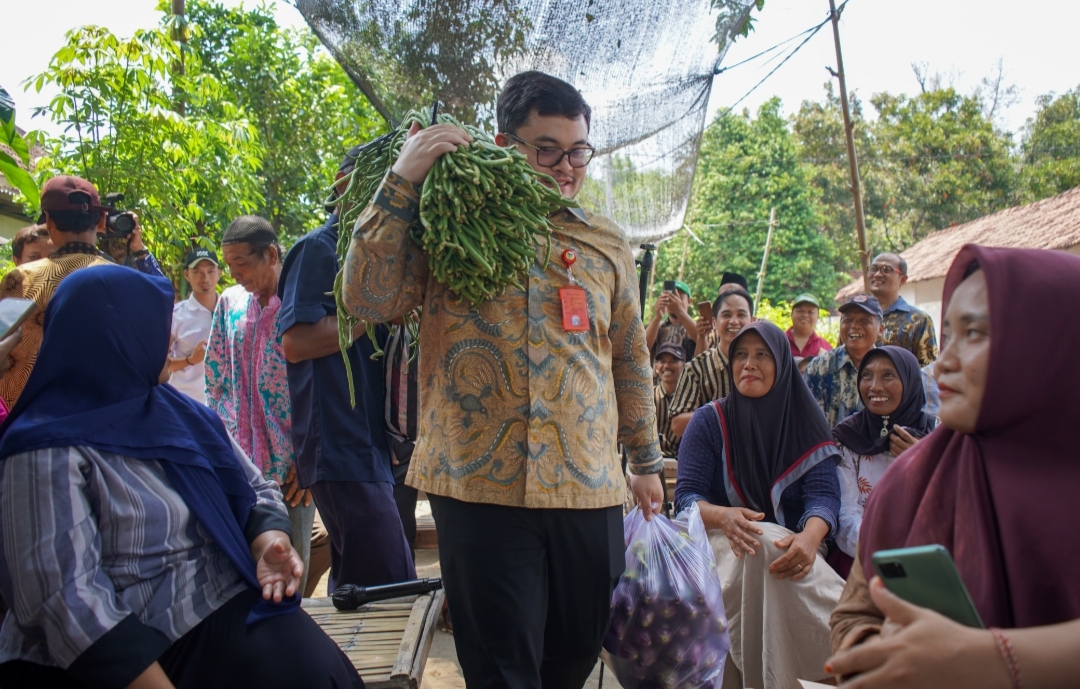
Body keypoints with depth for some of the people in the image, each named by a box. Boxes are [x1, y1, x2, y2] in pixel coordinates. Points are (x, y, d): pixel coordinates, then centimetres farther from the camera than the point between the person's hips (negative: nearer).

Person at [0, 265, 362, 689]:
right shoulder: (51, 449, -10)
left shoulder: (179, 412, 10)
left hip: (229, 611, 6)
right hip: (125, 655, -6)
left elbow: (255, 491, 13)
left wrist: (270, 541, -9)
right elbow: (69, 600, -18)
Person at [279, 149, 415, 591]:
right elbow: (295, 342, -18)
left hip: (369, 446, 9)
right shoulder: (319, 248, -7)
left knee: (354, 586, 15)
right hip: (340, 449, -9)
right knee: (392, 588, -11)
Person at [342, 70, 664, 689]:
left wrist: (647, 460, 19)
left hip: (588, 485, 4)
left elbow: (631, 358, 18)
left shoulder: (607, 243, 12)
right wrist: (403, 181, -11)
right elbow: (371, 300, -9)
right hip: (480, 483, -3)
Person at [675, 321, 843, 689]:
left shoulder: (806, 423, 5)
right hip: (721, 545, 0)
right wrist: (724, 517, -29)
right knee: (763, 542, -34)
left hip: (790, 545, 1)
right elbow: (686, 496, -5)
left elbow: (823, 494, -6)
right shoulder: (709, 420, 2)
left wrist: (810, 537, -30)